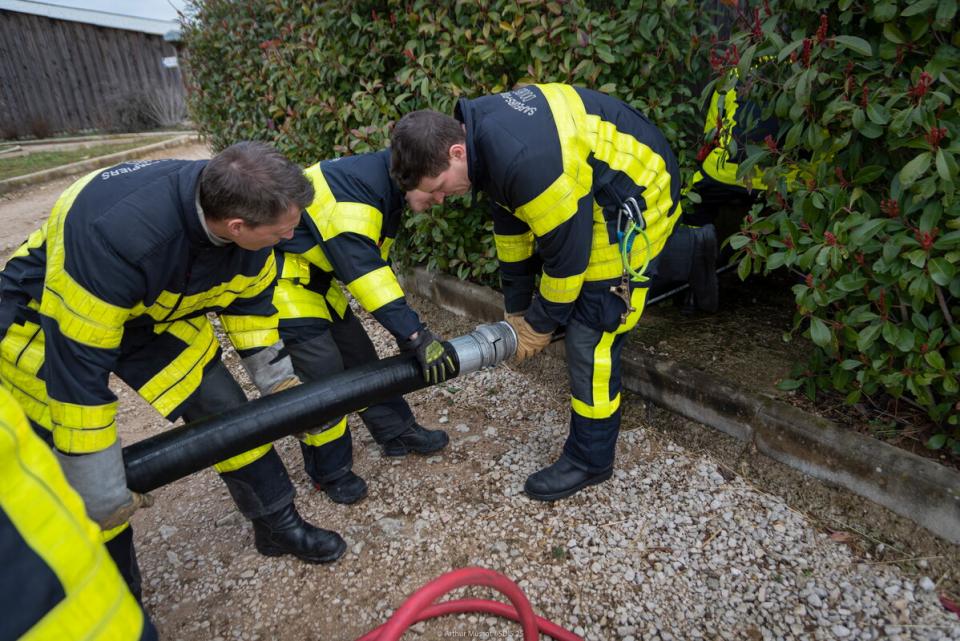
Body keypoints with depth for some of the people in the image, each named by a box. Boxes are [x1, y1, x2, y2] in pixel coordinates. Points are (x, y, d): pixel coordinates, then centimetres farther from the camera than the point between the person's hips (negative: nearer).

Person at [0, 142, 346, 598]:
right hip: (46, 321, -5)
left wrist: (279, 381, -2)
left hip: (158, 313, 5)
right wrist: (100, 492, -26)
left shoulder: (241, 206, -21)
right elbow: (78, 364, -34)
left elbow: (249, 301, -3)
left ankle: (279, 527, 22)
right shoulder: (116, 234, -42)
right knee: (76, 478, -3)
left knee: (225, 412, 1)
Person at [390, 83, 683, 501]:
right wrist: (516, 309, 9)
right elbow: (510, 225, 3)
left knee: (591, 338, -7)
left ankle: (589, 460, 12)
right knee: (573, 312, 18)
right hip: (592, 196, 9)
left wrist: (539, 325, -9)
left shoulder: (527, 162, -36)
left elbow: (567, 254, -25)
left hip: (633, 206, -9)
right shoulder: (481, 128, -5)